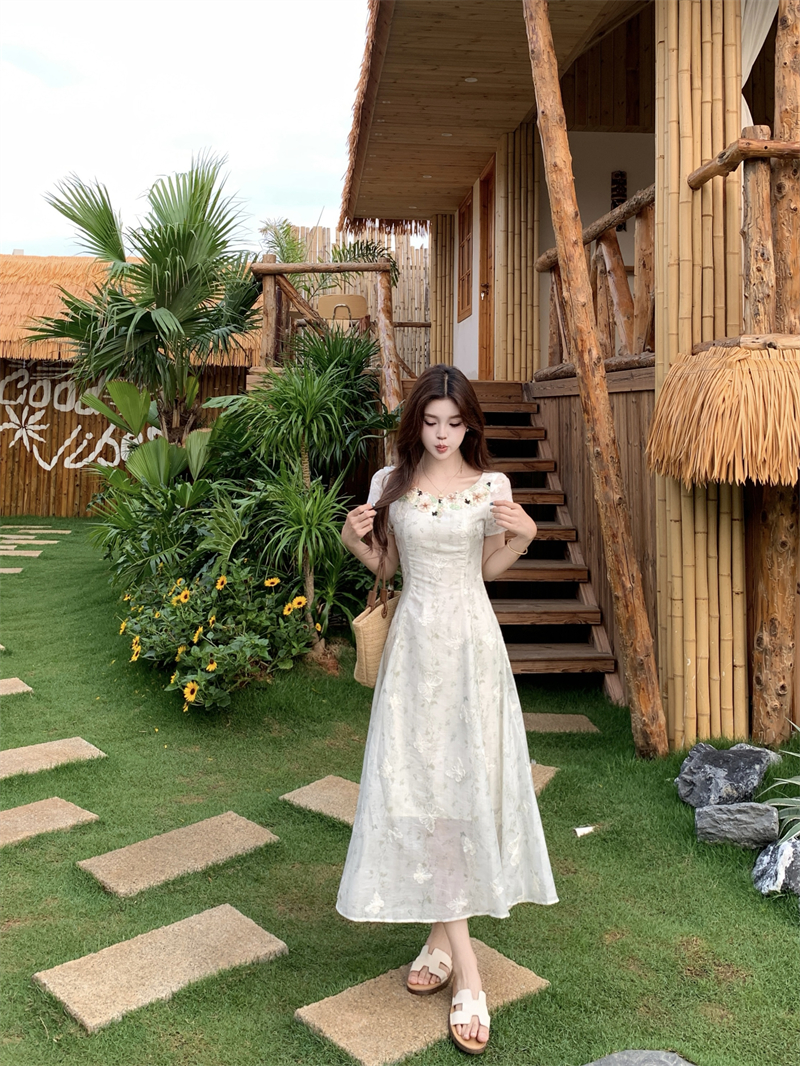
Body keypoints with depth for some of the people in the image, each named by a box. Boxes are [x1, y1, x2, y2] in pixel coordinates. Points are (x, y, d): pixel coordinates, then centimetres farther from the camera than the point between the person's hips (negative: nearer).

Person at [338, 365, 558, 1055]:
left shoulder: (491, 485, 1)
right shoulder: (391, 483, 3)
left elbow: (490, 569, 9)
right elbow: (385, 567, 12)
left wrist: (523, 536, -8)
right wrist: (354, 541, -7)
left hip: (472, 641, 0)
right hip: (416, 640, 1)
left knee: (467, 781, 2)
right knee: (419, 784, -2)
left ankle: (446, 935, 22)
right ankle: (465, 970, 8)